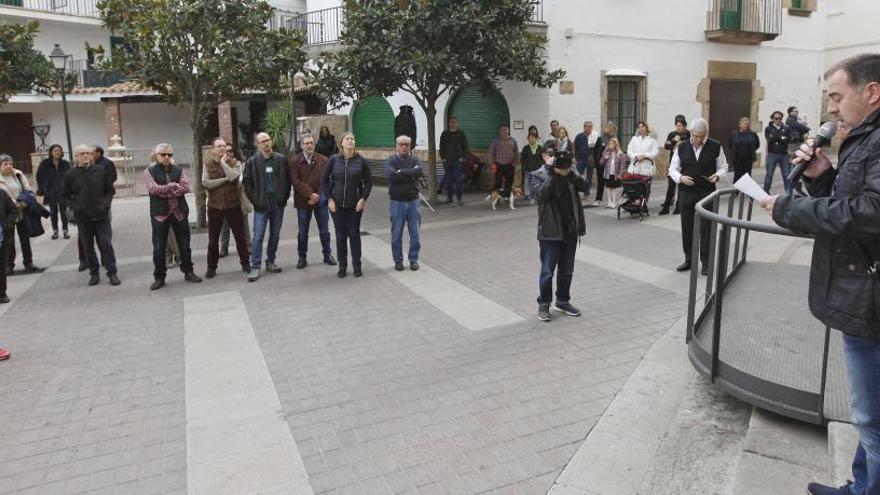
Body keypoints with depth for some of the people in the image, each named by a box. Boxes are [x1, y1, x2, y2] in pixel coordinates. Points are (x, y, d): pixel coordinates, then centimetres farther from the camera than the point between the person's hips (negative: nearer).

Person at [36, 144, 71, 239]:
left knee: (63, 212, 4)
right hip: (50, 193, 0)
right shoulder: (45, 164, -3)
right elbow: (39, 177, 0)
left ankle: (65, 230, 15)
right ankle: (55, 230, 23)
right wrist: (41, 190, -6)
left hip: (63, 193, 0)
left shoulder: (65, 164, -1)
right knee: (53, 213, 11)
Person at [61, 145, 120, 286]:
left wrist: (106, 203, -6)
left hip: (101, 215, -1)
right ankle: (93, 273, 21)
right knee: (88, 246, 10)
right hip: (83, 217, 1)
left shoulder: (101, 171, 0)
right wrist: (73, 206, -10)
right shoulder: (70, 175, -1)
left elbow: (110, 190, 9)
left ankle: (112, 273, 8)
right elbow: (64, 197, 6)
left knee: (106, 244, 0)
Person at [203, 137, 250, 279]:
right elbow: (205, 183, -13)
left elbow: (232, 176, -22)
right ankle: (211, 267, 19)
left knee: (240, 236, 6)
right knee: (213, 239, 7)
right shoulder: (207, 165, 2)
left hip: (233, 205, -1)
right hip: (215, 206, 1)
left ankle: (245, 263, 21)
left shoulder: (235, 163, -1)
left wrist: (223, 162, -13)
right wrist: (225, 179, -15)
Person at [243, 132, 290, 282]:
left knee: (275, 235, 10)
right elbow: (247, 182, 0)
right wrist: (254, 200, -6)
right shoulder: (252, 161, -2)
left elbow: (288, 179, 9)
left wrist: (285, 196, 1)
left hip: (278, 204, 3)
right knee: (258, 236, -4)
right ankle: (255, 267, 0)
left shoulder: (281, 159, 3)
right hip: (261, 204, -2)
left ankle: (270, 262, 24)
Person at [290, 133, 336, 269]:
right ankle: (302, 257, 20)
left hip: (320, 200, 1)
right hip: (303, 201, 0)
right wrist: (310, 194, -18)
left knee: (324, 231, 9)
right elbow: (296, 181, -10)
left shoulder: (323, 160, 1)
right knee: (302, 232, 9)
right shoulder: (294, 161, -1)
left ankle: (327, 255, 22)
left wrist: (318, 196, -12)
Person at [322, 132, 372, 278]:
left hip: (355, 205, 0)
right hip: (337, 205, 1)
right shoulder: (334, 160, -2)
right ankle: (342, 266, 17)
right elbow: (324, 180, 3)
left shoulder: (361, 161, -3)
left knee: (354, 234, 5)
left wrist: (363, 198, -8)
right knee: (340, 235, 6)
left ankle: (357, 266, 17)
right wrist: (329, 199, -4)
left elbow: (368, 182, 3)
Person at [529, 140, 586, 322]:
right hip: (550, 231, -4)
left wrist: (567, 172, -19)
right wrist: (552, 171, -21)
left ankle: (563, 301, 30)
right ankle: (544, 304, 18)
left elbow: (583, 186, -6)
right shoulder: (537, 175, -2)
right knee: (547, 271, 3)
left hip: (571, 229, 4)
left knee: (567, 271, 14)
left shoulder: (569, 172, 10)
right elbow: (542, 193, -20)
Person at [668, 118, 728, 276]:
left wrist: (717, 175, -11)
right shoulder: (682, 147, 4)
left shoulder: (715, 147, 0)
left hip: (706, 192, -2)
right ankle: (688, 259, 20)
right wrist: (680, 178, -12)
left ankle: (705, 262, 7)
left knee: (705, 228, -1)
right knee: (687, 227, 8)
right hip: (686, 192, 2)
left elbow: (723, 166, 10)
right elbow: (672, 169, 8)